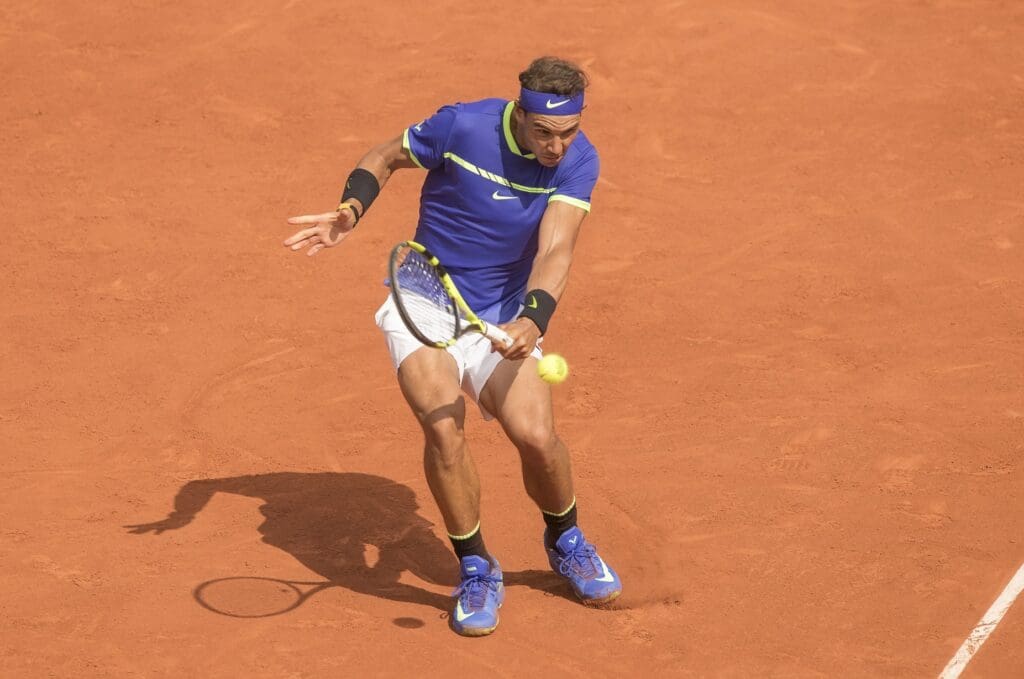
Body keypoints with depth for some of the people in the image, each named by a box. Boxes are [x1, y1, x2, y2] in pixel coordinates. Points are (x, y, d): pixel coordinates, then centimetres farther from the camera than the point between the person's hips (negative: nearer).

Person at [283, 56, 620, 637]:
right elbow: (387, 157, 1)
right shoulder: (463, 127, -18)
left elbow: (555, 252, -24)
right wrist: (351, 209, -18)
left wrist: (532, 319, -42)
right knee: (443, 425, -25)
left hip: (503, 320, 2)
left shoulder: (578, 162, -13)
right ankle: (478, 571, -3)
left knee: (537, 437, -16)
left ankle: (565, 543, 18)